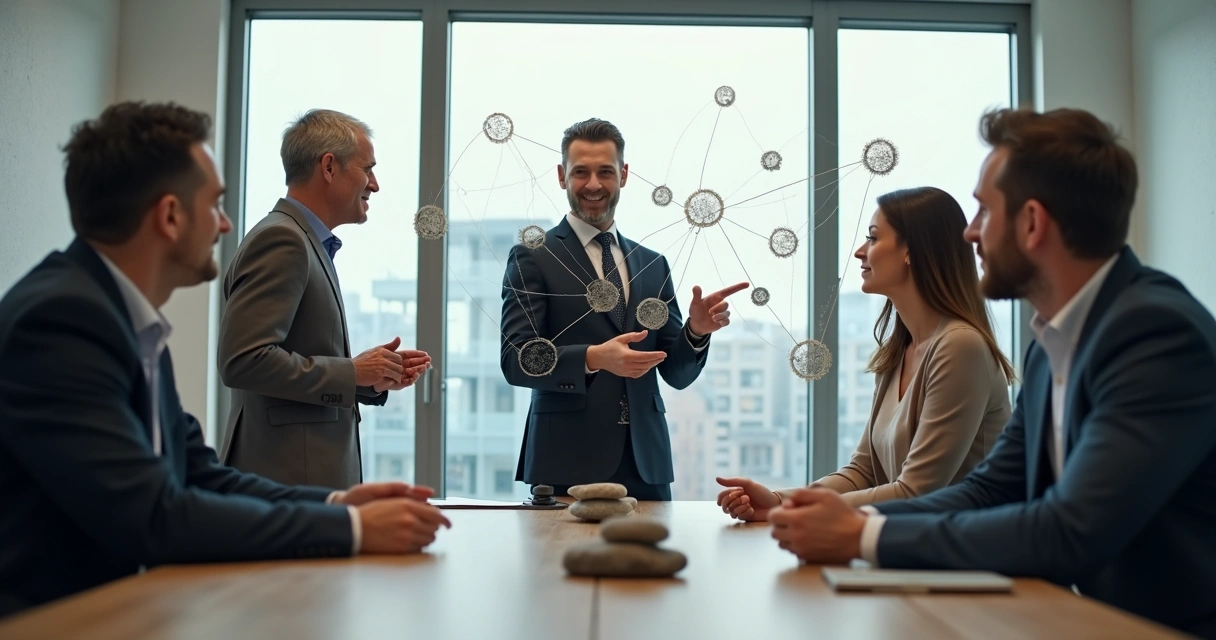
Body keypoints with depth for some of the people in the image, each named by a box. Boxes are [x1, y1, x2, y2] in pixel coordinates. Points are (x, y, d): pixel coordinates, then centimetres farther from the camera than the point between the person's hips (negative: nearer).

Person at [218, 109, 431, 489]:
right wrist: (353, 373, -15)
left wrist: (374, 377, 7)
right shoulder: (281, 239, -12)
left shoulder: (306, 242, 17)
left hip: (313, 473, 9)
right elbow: (243, 360, -22)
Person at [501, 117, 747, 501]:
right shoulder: (532, 258, 1)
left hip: (646, 465, 4)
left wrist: (697, 331, -9)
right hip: (567, 466, -4)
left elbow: (677, 373, 12)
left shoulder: (653, 265, 14)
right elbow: (516, 360, -10)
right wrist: (593, 358, -25)